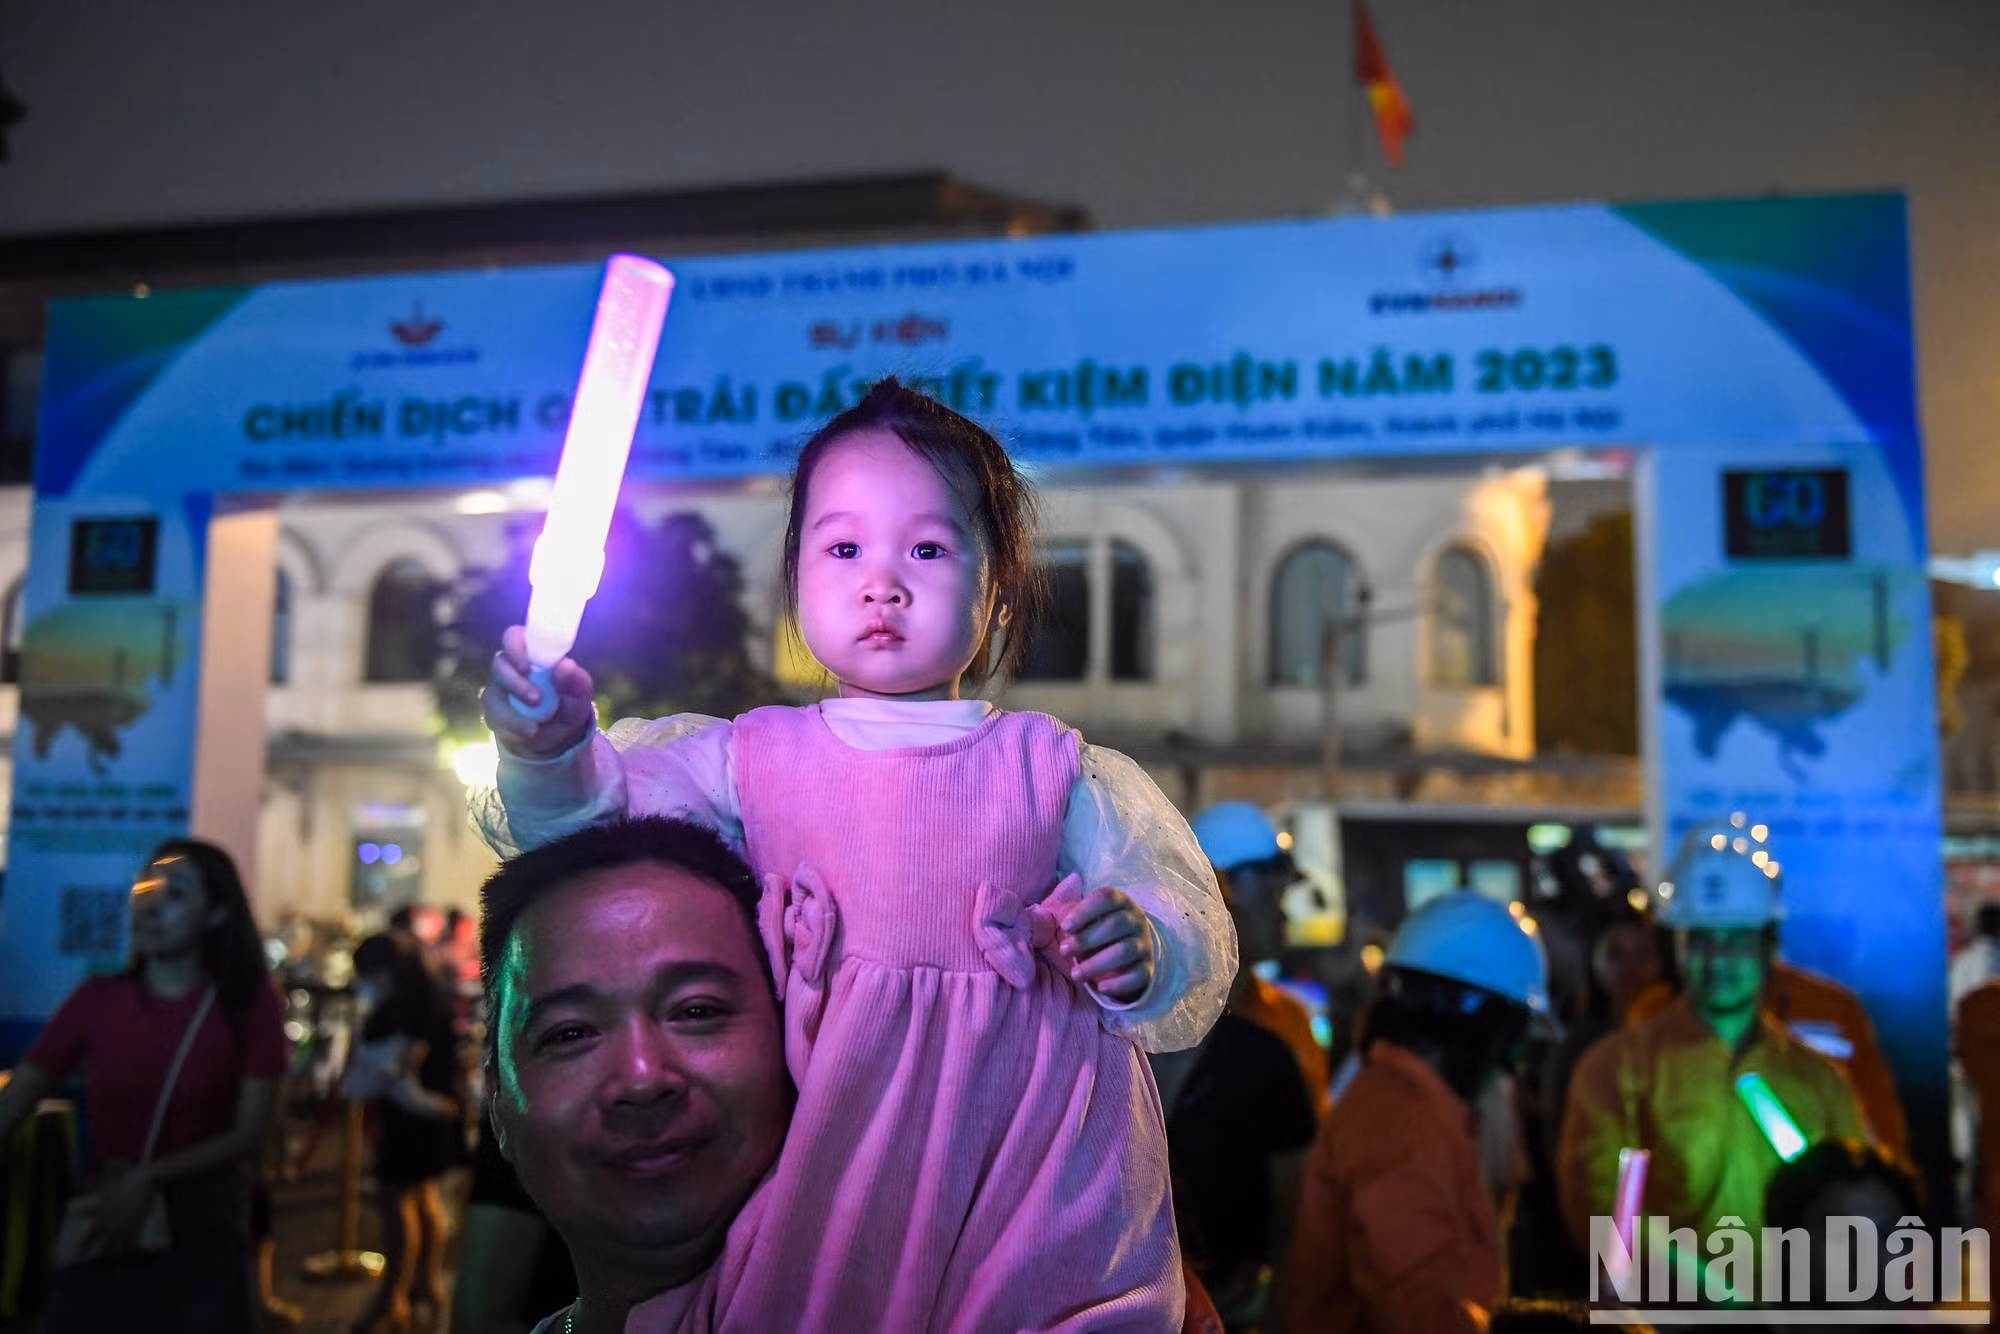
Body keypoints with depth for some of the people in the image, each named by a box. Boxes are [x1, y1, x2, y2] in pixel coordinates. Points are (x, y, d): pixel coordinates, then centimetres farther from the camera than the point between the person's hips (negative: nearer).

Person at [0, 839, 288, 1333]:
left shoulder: (249, 1004, -7)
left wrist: (147, 1178, -20)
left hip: (201, 1225, -2)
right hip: (103, 1223, 2)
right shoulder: (95, 1001, -2)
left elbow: (250, 1135, -9)